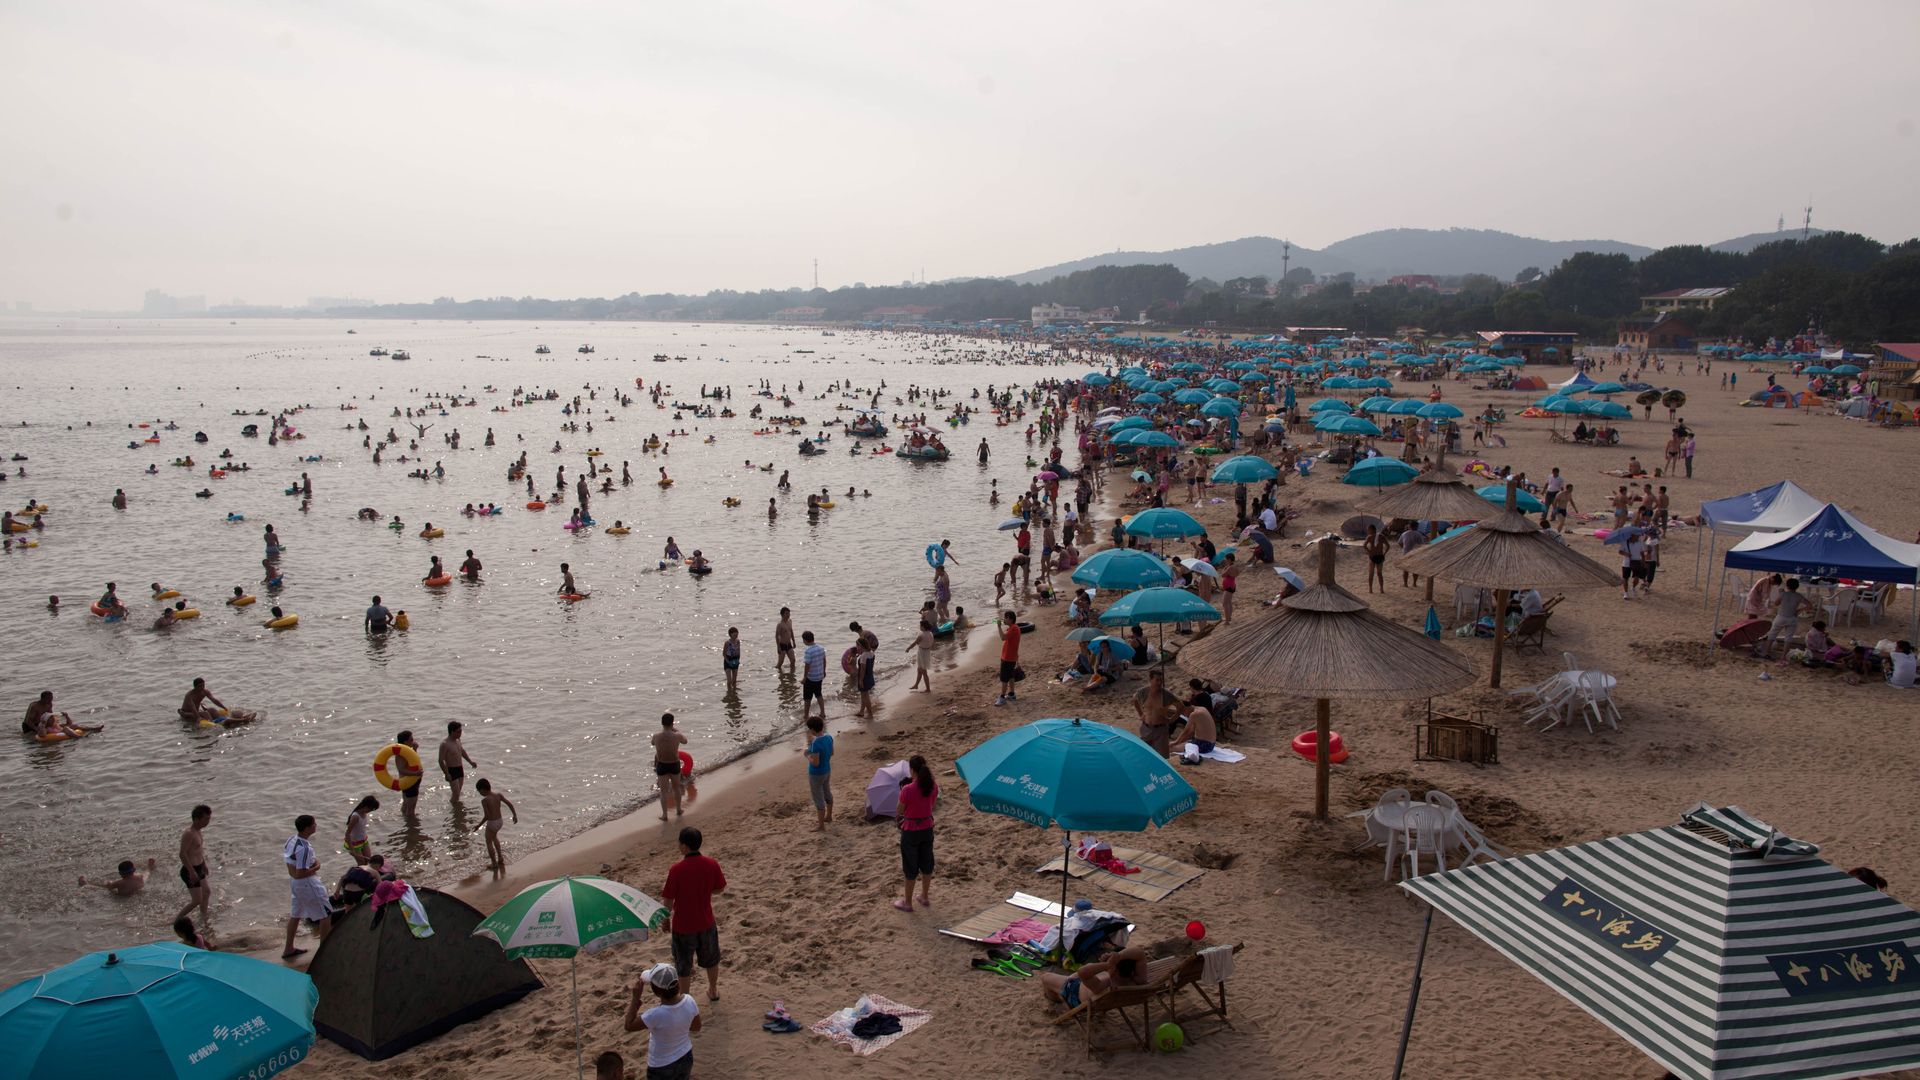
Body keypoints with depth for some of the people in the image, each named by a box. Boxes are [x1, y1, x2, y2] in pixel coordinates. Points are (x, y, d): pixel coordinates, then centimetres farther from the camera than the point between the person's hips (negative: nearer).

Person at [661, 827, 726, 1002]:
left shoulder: (677, 869, -24)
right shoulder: (712, 865, -14)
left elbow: (668, 901, -15)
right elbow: (720, 889, 2)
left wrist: (666, 919, 3)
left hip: (683, 926, -4)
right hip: (706, 923, 4)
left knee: (683, 967, 17)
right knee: (710, 959, 26)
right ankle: (713, 991, 44)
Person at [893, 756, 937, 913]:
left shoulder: (907, 790, -25)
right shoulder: (933, 787, -8)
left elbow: (900, 811, -10)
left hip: (910, 831, -5)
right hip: (927, 829, 5)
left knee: (910, 866, 9)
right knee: (926, 863, 20)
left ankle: (907, 902, 22)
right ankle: (925, 898, 35)